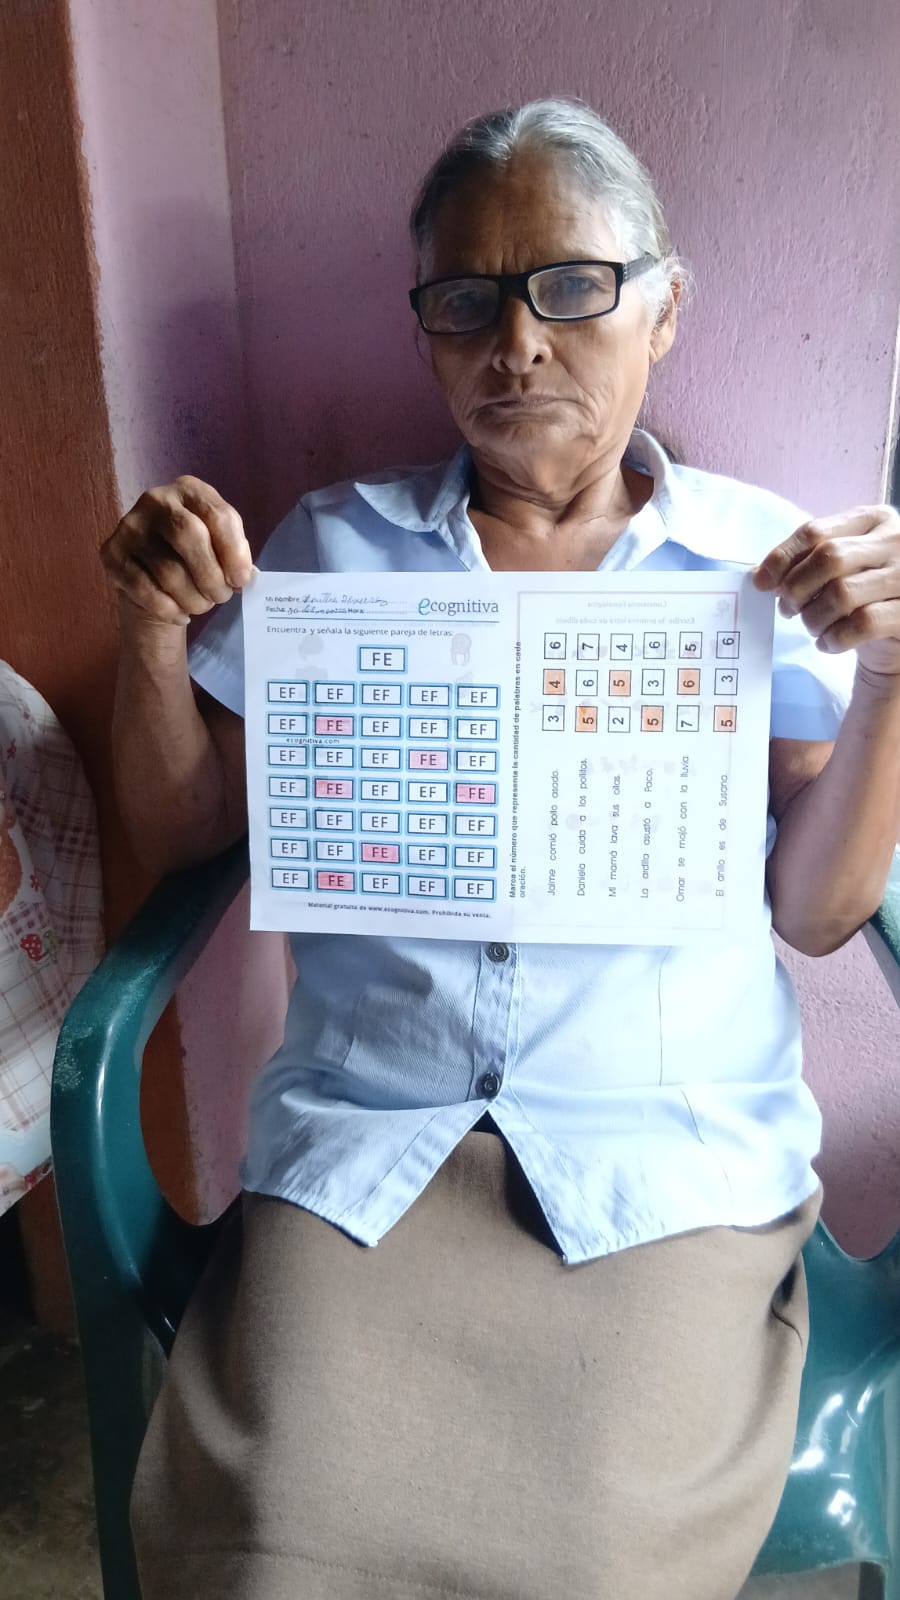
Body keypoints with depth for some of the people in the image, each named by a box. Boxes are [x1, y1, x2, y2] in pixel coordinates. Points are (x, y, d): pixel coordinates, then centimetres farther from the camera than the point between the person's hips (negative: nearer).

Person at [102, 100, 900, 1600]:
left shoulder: (764, 558, 7)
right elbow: (182, 833, 10)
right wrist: (155, 631, -6)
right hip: (366, 1122, 1)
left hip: (669, 1141, 0)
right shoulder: (335, 546, 9)